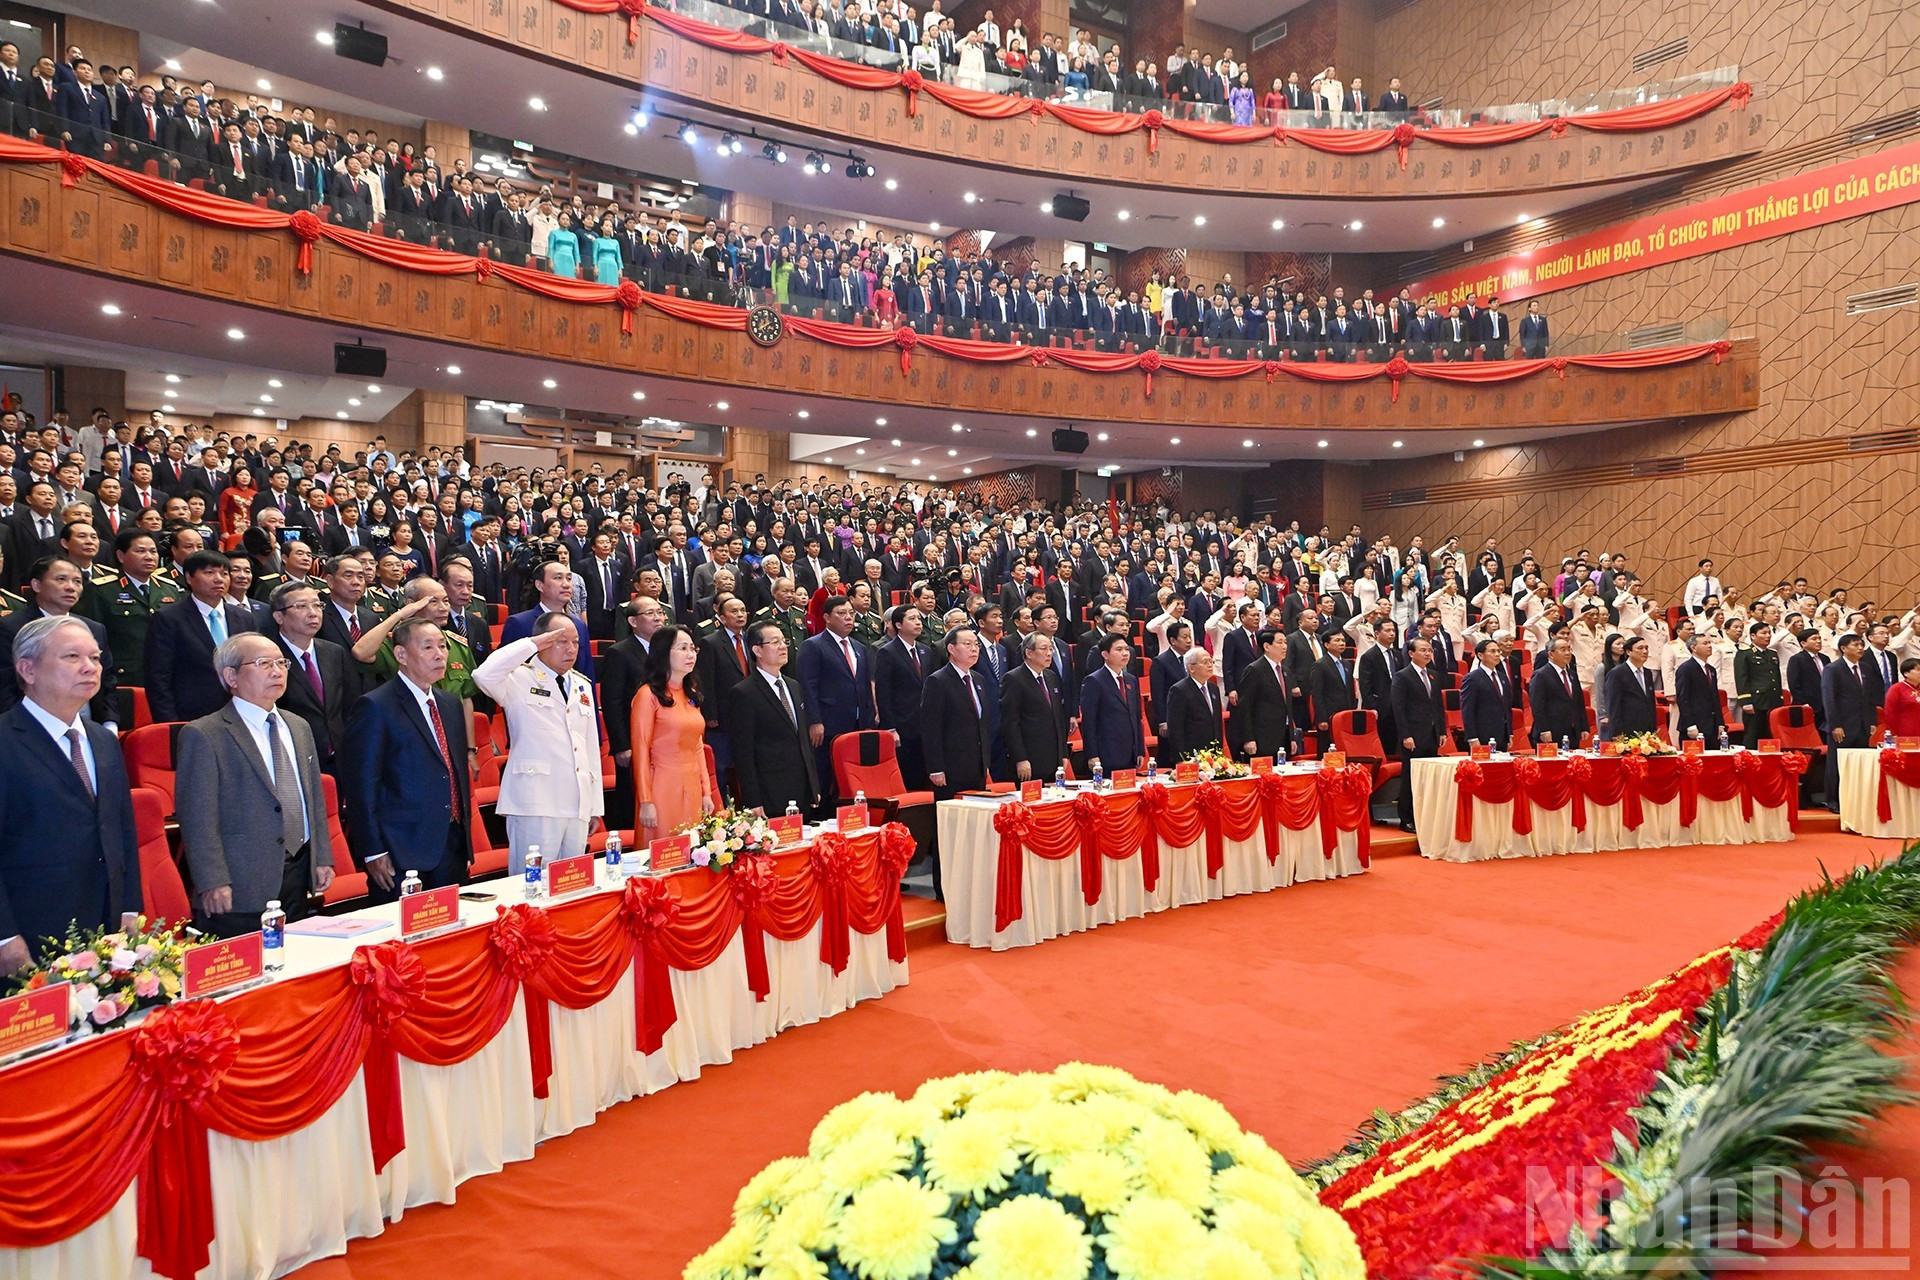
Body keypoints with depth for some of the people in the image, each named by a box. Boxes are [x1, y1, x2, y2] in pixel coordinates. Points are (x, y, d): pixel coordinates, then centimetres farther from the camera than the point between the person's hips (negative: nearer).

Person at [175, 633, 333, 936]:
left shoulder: (299, 728, 16)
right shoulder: (202, 736, -6)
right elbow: (198, 818, -11)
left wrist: (322, 858, 13)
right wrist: (212, 882, -16)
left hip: (299, 881, 6)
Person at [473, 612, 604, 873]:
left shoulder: (582, 685, 18)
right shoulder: (520, 679, 0)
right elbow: (483, 675, -24)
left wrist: (596, 805, 16)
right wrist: (531, 644, -16)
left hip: (578, 806, 6)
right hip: (536, 804, -6)